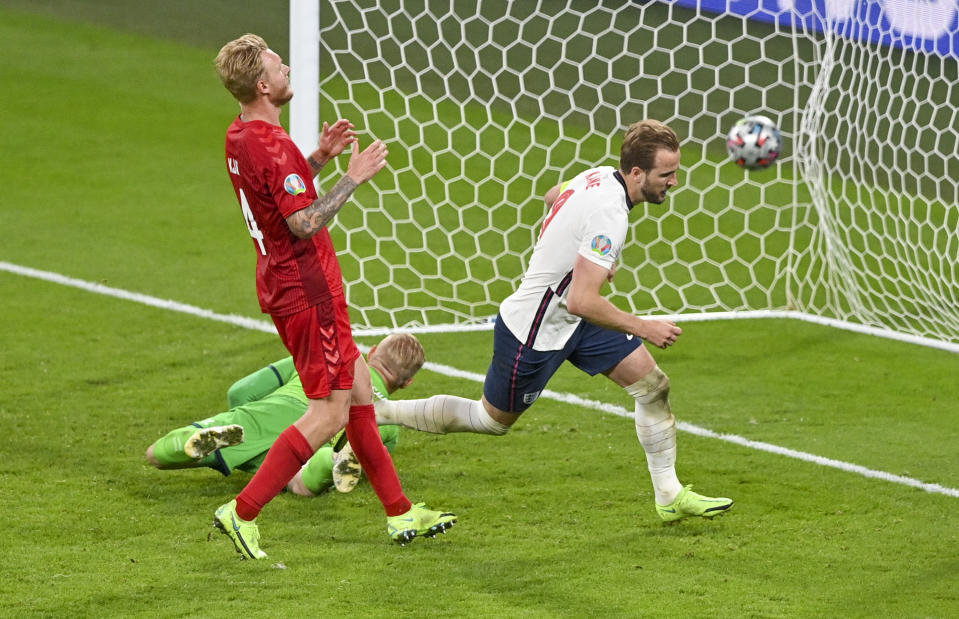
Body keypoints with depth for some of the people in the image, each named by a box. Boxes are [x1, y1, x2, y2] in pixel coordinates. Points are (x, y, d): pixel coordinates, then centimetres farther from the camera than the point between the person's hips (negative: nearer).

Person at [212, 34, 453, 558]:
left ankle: (400, 513, 21)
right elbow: (304, 224, -27)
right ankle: (242, 512, -6)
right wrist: (353, 178, -19)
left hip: (283, 284, 10)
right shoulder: (271, 145, -23)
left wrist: (318, 158, 14)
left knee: (358, 388, 15)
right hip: (307, 292, -10)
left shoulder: (239, 137, 8)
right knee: (330, 412, -5)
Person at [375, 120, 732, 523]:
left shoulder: (601, 175, -4)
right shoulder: (609, 214, -33)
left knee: (653, 385, 2)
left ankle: (670, 496, 13)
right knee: (492, 419, 10)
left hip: (572, 320, 9)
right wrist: (642, 328, -27)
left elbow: (553, 196, 20)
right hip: (533, 331, -9)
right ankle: (372, 414, 22)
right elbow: (582, 301, -36)